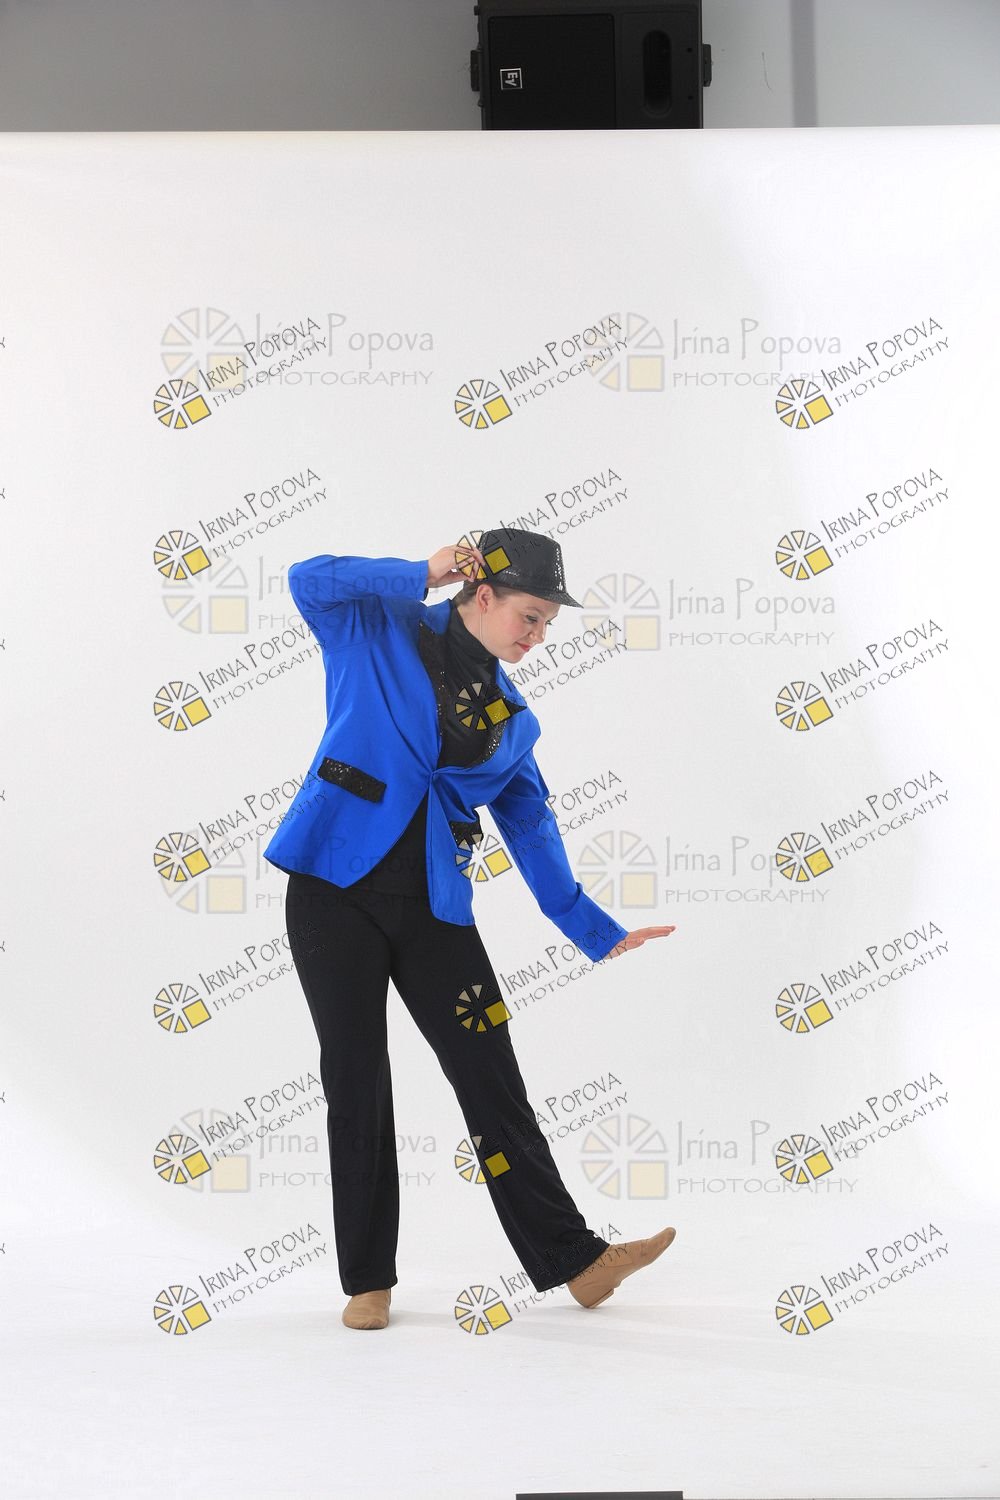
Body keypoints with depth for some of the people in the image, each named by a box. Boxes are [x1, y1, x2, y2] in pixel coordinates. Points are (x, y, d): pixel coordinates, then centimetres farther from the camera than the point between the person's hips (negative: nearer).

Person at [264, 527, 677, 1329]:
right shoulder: (382, 630, 2)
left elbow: (532, 827, 16)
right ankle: (369, 1279, 11)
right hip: (337, 885, -3)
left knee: (491, 1080, 1)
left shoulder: (510, 715, 12)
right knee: (356, 1082, 1)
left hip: (434, 906, 3)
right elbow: (309, 580, -15)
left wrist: (596, 931, 14)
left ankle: (575, 1260, 5)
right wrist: (422, 574, -14)